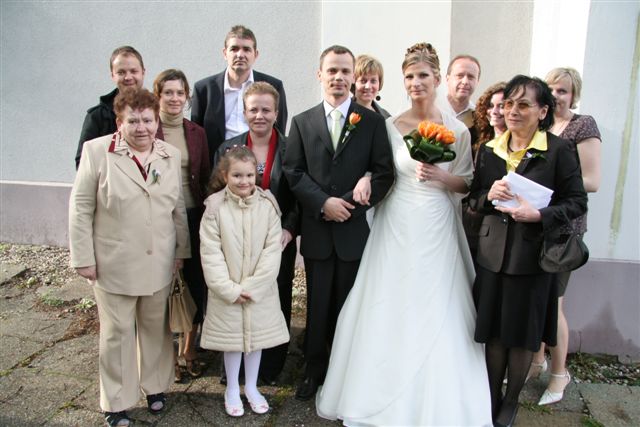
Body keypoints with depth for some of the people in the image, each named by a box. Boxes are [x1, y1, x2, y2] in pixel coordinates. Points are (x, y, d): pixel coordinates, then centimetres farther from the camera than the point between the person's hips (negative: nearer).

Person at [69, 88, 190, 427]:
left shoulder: (172, 156, 3)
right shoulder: (97, 151, -7)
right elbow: (80, 208, -6)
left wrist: (182, 250, 9)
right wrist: (83, 257, -7)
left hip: (159, 263, 3)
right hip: (114, 264, -3)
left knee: (156, 328, 17)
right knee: (116, 332, 10)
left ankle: (155, 385, 38)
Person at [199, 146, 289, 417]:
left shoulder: (268, 205, -8)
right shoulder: (215, 207, -11)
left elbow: (273, 249, -9)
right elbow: (210, 253, -11)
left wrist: (253, 287, -14)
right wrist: (230, 289, -15)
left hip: (261, 290, 1)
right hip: (227, 291, -1)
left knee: (257, 336, 15)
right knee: (232, 339, 14)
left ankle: (251, 387, 36)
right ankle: (232, 389, 35)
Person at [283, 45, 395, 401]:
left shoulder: (372, 121, 3)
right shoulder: (302, 122, 8)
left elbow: (384, 173, -3)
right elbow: (294, 172, 1)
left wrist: (351, 204, -13)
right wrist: (323, 203, -12)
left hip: (356, 230, -1)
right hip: (317, 231, 1)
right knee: (318, 306, 11)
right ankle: (315, 371, 28)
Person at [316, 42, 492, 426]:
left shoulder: (457, 129, -1)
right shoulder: (390, 126, 1)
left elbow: (465, 184, 3)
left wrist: (439, 175, -13)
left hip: (437, 229, 0)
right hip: (396, 226, 1)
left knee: (435, 314, 6)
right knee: (390, 310, 6)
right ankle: (387, 393, 26)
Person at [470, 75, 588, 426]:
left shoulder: (559, 150, -7)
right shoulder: (488, 150, 5)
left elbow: (577, 202, -7)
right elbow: (474, 200, 9)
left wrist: (538, 216, -21)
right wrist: (489, 196, -12)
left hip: (532, 257, -3)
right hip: (492, 255, 3)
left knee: (522, 337, 11)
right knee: (493, 334, 12)